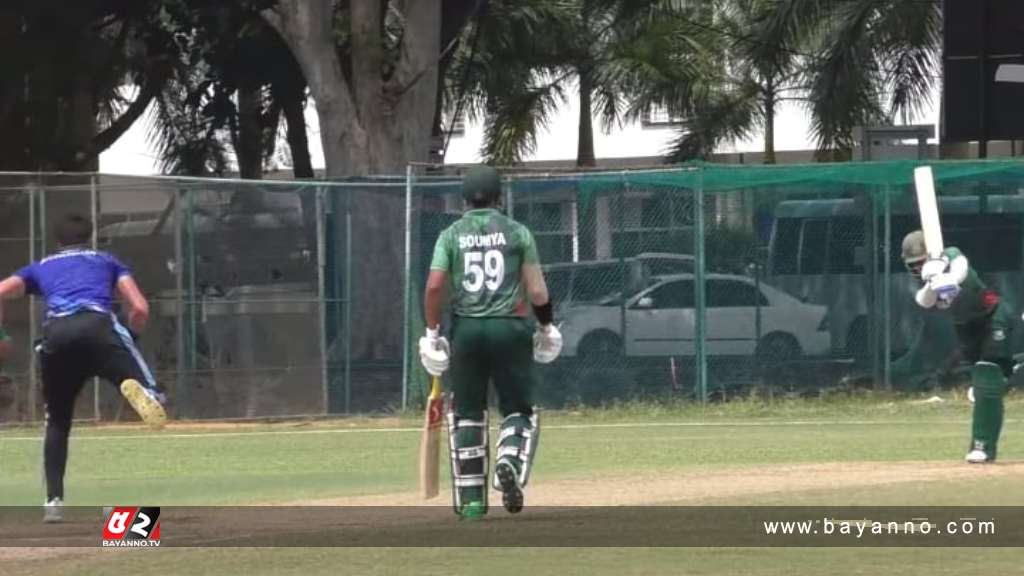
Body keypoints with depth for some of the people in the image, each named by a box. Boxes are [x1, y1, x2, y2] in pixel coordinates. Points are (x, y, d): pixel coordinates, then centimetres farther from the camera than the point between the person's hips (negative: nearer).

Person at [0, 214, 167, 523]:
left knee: (57, 422, 20)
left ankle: (54, 501, 10)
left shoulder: (40, 267, 34)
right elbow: (140, 309, 19)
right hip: (98, 325, -2)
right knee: (153, 401, -11)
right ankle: (140, 389, -48)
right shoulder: (107, 261, 32)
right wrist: (127, 339, 36)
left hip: (55, 335, 2)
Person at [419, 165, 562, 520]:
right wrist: (546, 327, 15)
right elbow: (537, 291, -1)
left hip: (466, 330, 1)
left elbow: (434, 286, -5)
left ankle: (471, 500, 10)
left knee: (466, 414, 11)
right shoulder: (517, 233, 3)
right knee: (518, 409, 8)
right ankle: (510, 465, -22)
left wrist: (432, 333, 2)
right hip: (509, 327, -1)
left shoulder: (451, 236, 5)